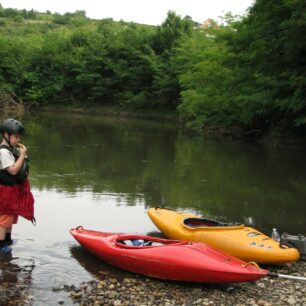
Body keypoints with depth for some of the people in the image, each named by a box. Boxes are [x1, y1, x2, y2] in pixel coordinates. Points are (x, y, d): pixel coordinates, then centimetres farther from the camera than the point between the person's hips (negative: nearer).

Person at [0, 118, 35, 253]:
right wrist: (22, 155, -23)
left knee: (11, 216, 22)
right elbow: (13, 170, -26)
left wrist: (21, 154, 3)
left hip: (14, 189, 10)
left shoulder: (12, 149, 9)